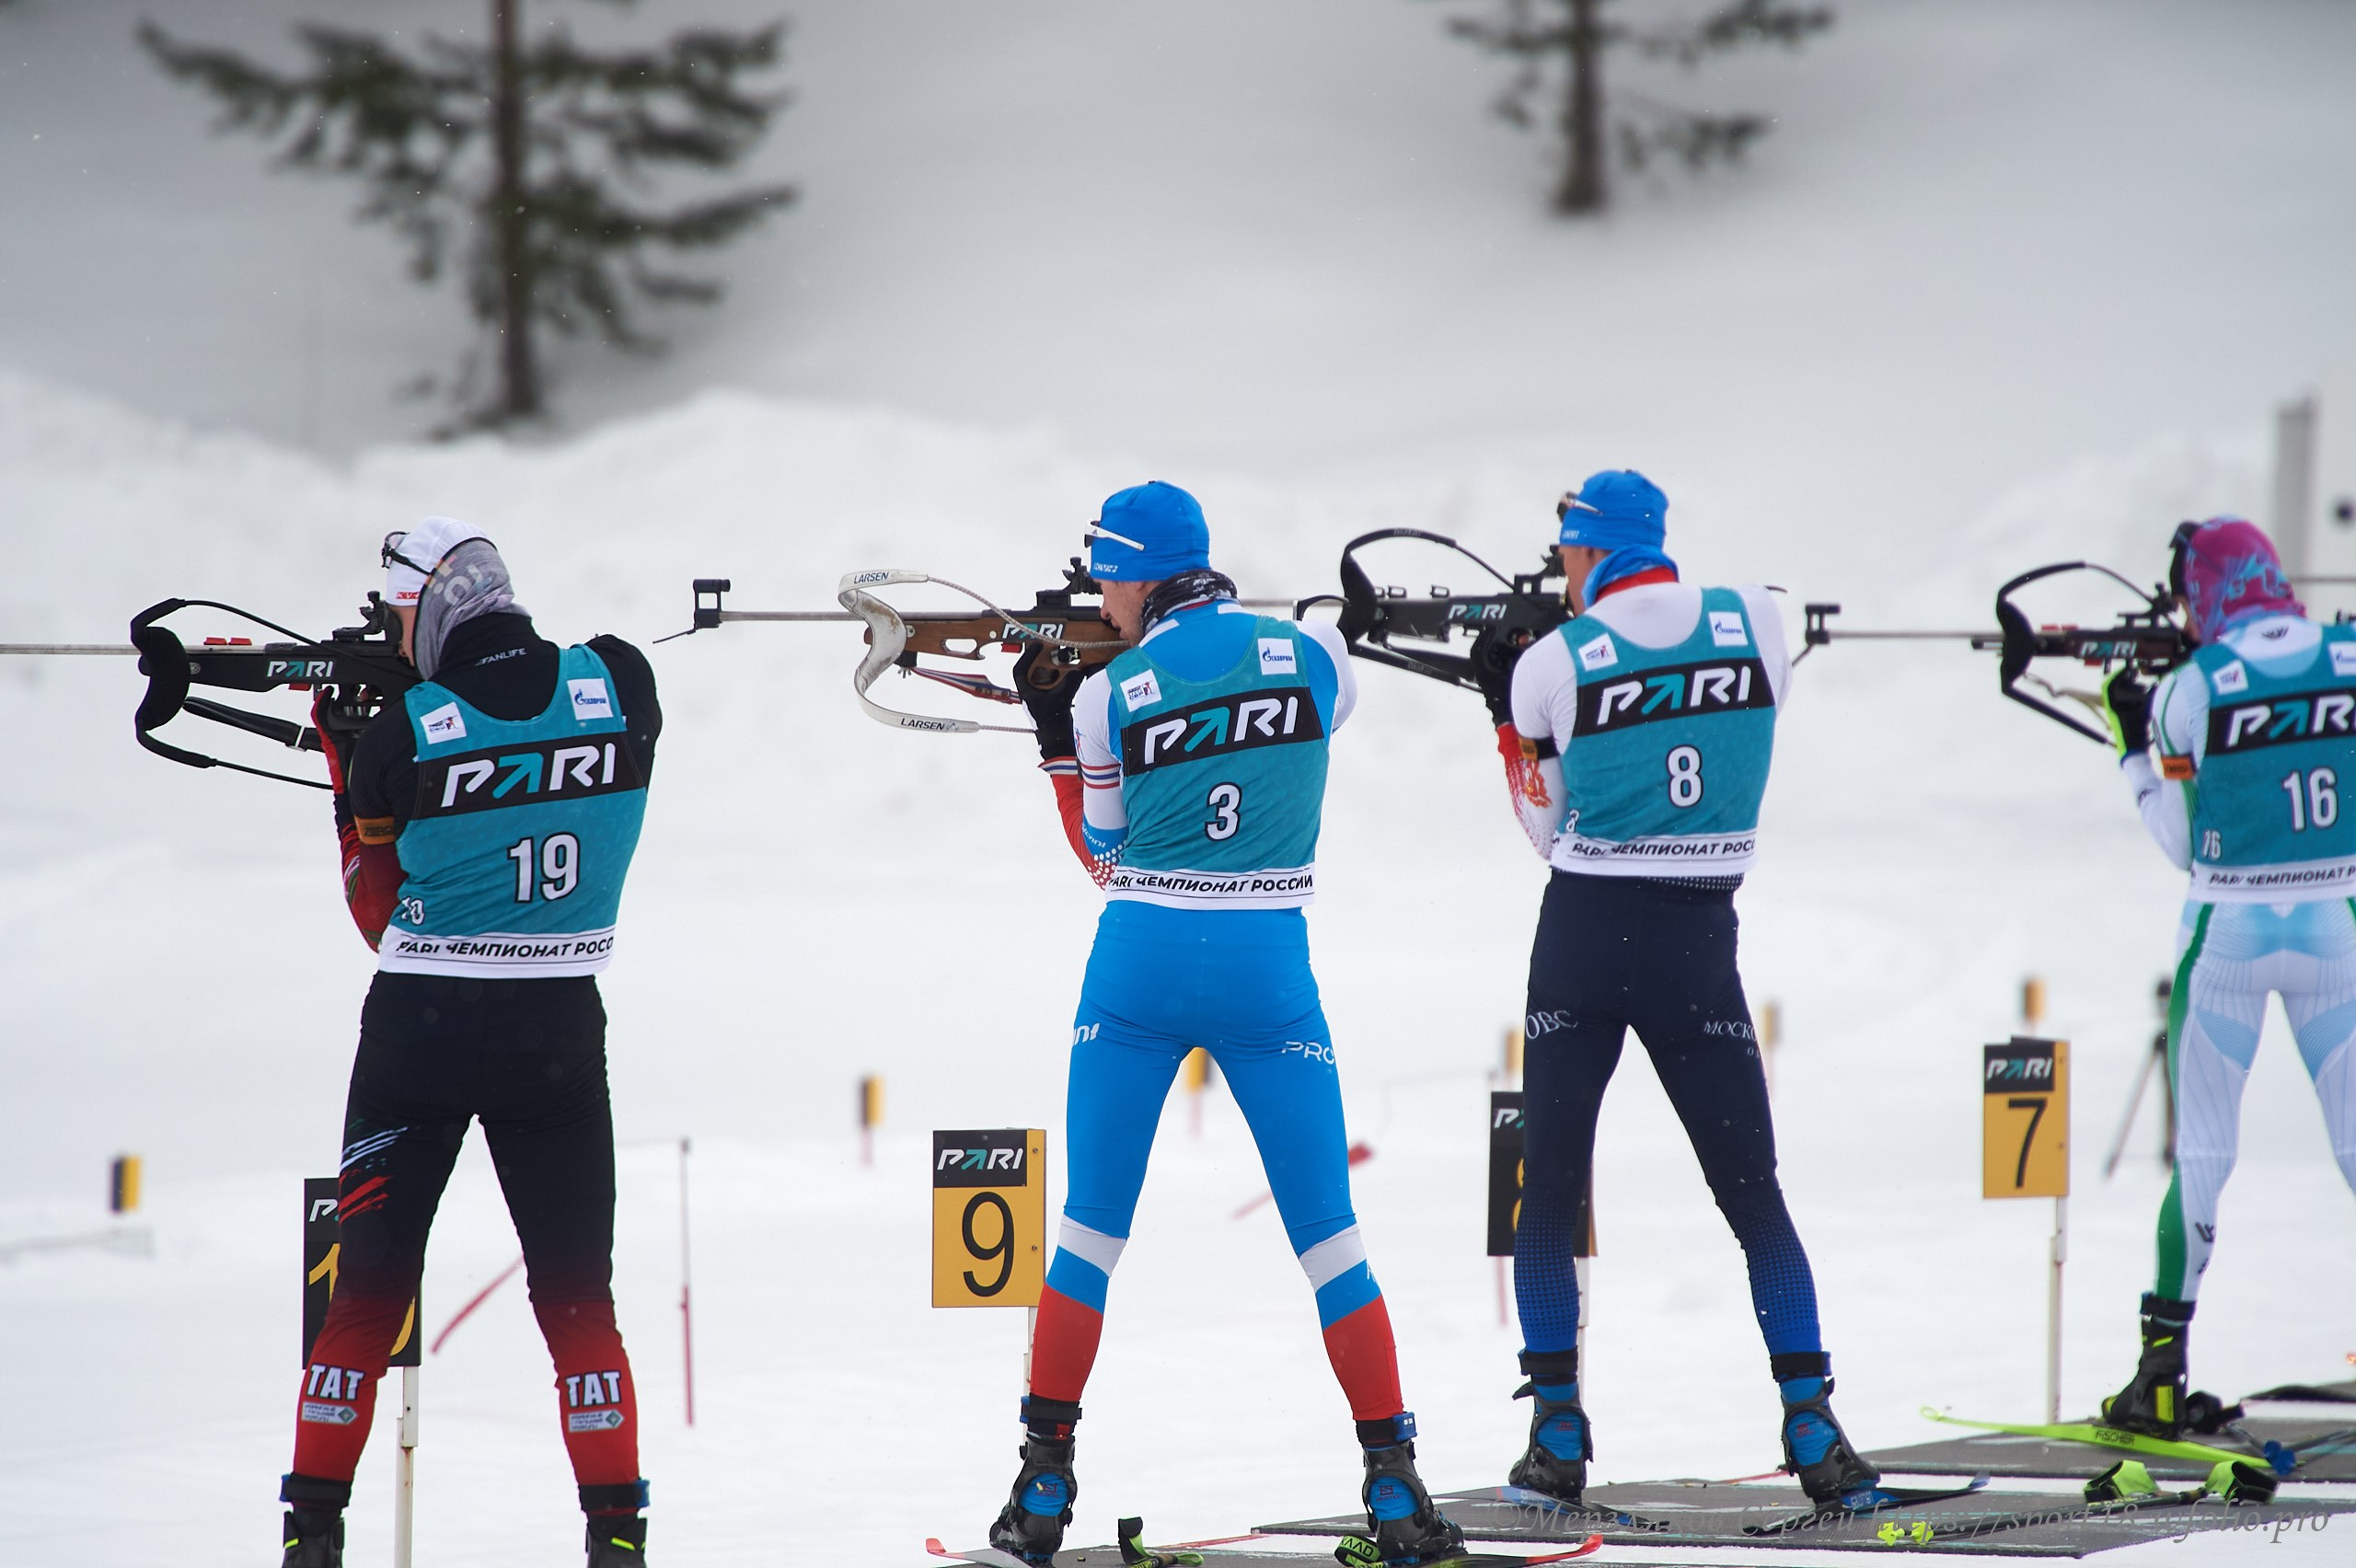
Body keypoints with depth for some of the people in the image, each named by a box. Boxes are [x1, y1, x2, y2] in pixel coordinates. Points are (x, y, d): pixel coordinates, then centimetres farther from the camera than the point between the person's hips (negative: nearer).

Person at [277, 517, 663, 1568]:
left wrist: (340, 748, 6)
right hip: (559, 1027, 2)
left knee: (370, 1284, 7)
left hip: (422, 1024, -2)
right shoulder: (620, 687, -7)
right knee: (576, 1291, 9)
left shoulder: (402, 738, -14)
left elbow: (379, 909, -3)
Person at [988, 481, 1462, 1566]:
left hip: (1142, 964, -1)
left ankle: (1044, 1480, 10)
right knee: (1328, 1235, 6)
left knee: (1090, 1231, 11)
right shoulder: (1310, 653, -2)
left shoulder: (1106, 697, -5)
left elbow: (1108, 854, 6)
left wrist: (1056, 738, 16)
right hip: (1268, 968, 1)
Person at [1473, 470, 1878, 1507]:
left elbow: (1548, 825, 4)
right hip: (1701, 941, 2)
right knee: (1752, 1191, 8)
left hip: (1585, 935, -2)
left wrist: (1506, 714, 18)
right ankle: (1809, 1423, 1)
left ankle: (1557, 1429, 3)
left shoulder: (1550, 665, -5)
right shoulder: (1754, 623, -2)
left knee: (1550, 1191, 8)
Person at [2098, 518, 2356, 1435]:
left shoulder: (2190, 690, -9)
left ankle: (2164, 1367, 5)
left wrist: (2133, 747, 11)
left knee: (2202, 1151, 5)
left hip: (2230, 932, -2)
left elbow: (2186, 845, -1)